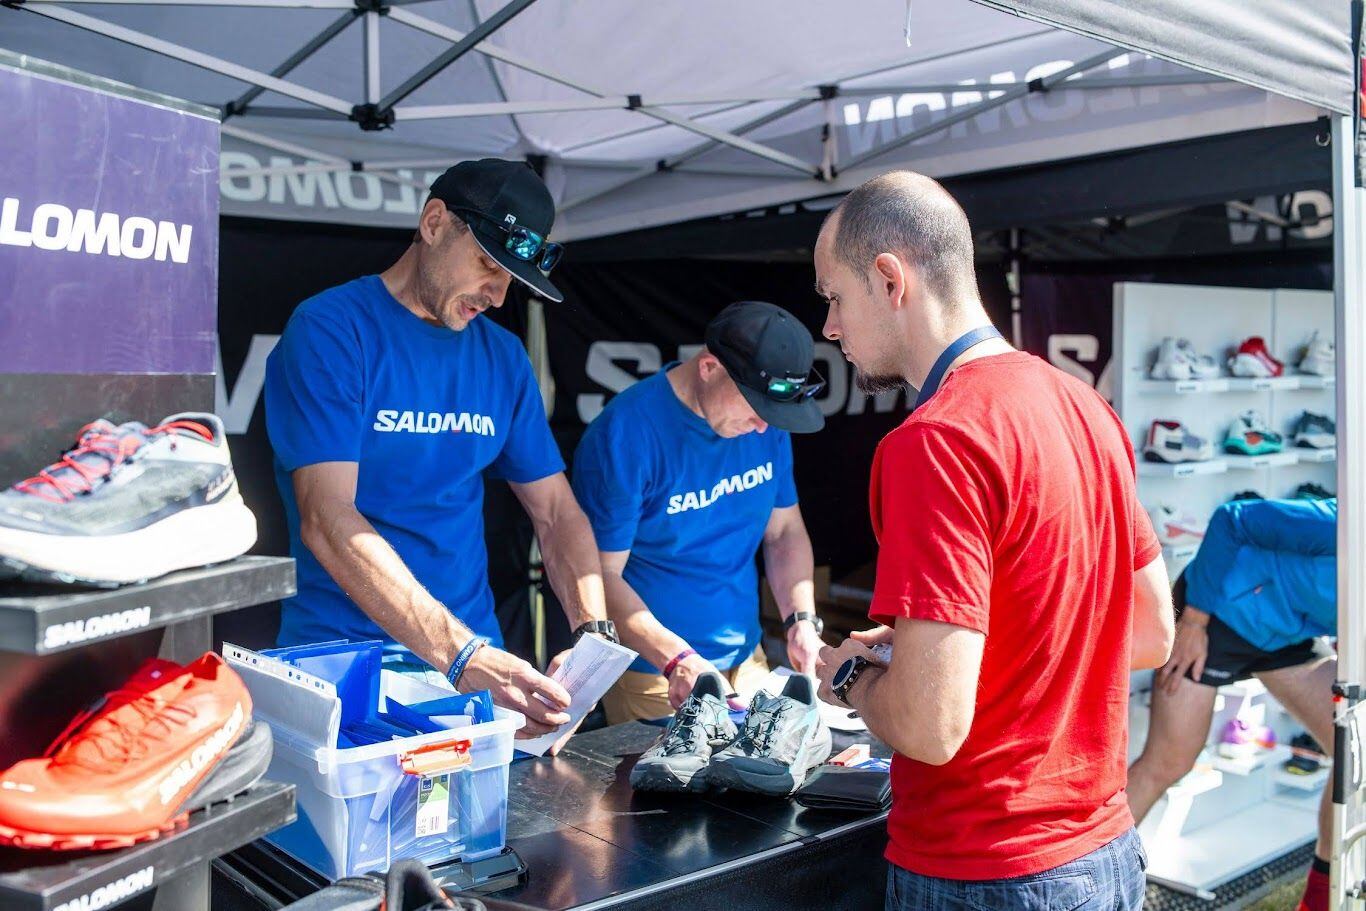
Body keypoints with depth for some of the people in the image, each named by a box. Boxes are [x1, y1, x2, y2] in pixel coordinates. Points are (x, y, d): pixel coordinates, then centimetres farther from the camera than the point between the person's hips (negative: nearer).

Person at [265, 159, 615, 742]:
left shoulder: (503, 357, 10)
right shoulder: (329, 329, -7)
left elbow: (556, 510, 12)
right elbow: (328, 520, -17)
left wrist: (593, 630, -6)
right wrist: (461, 655, -25)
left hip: (476, 657, 4)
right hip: (343, 665, -4)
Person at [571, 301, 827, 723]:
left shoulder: (767, 426, -2)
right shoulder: (624, 435, -22)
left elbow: (785, 531, 8)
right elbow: (601, 573, -20)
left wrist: (801, 620, -8)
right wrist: (677, 658, -29)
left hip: (746, 658, 6)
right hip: (652, 673, -6)